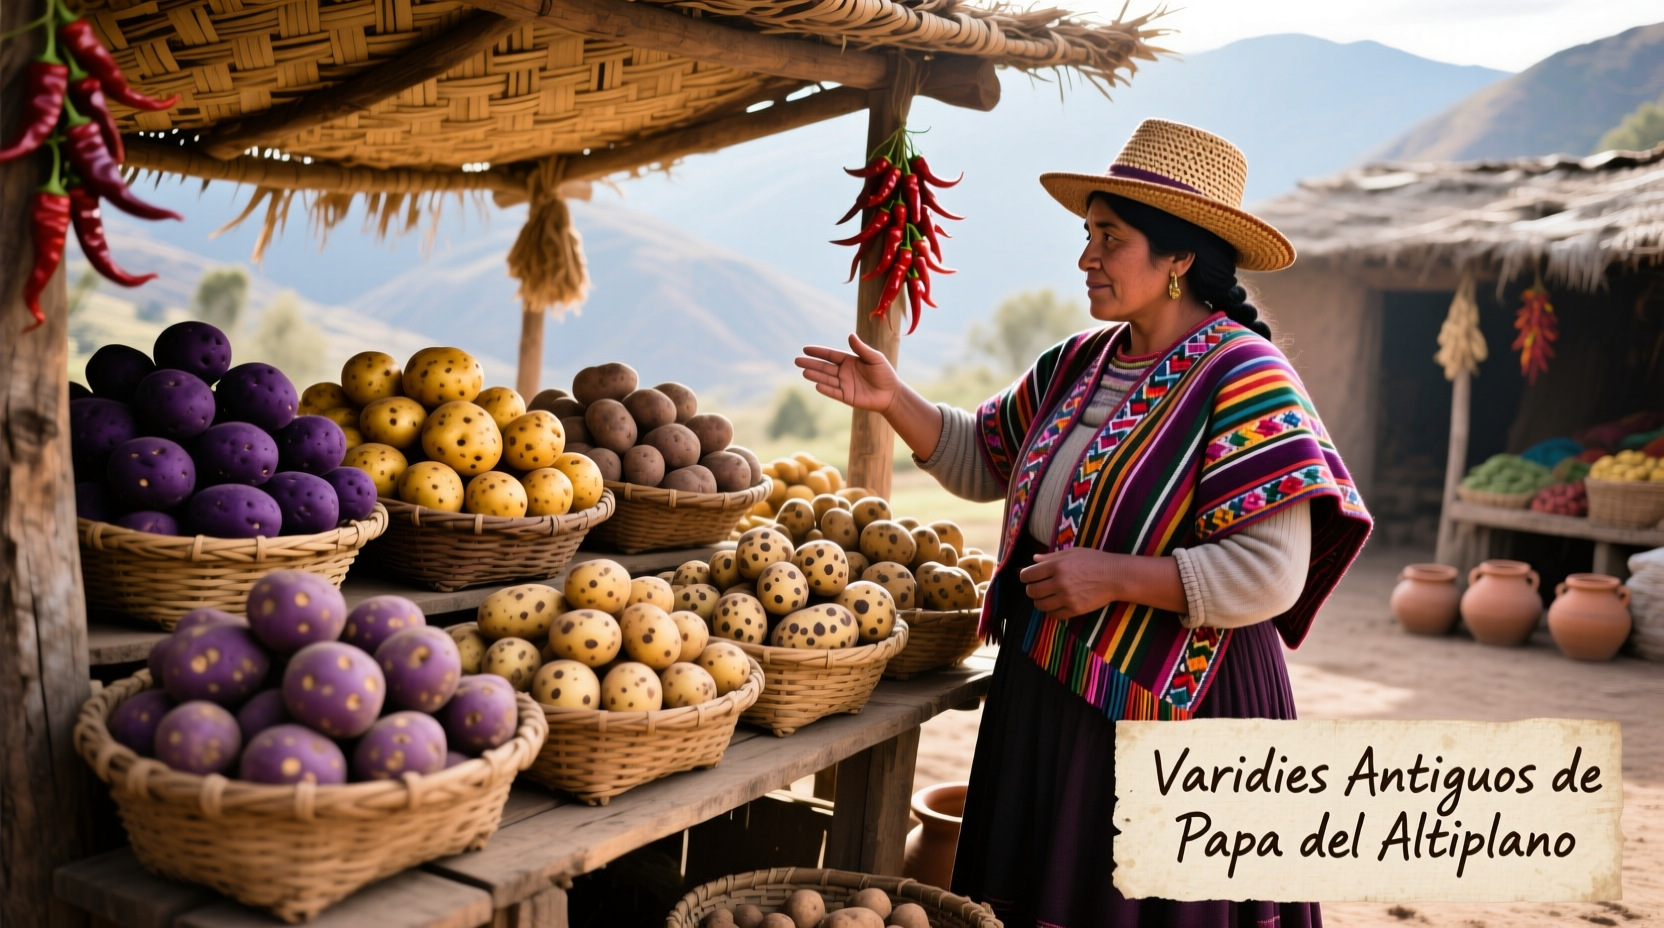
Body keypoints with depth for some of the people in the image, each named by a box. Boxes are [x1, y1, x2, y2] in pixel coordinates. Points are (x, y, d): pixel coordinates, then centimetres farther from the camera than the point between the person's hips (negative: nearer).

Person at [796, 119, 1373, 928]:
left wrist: (1114, 575, -23)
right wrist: (894, 401, 4)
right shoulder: (1081, 363, 8)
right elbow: (982, 460, 18)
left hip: (1173, 709, -7)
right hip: (1046, 691, 8)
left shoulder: (1241, 379, -16)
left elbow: (1270, 576, -22)